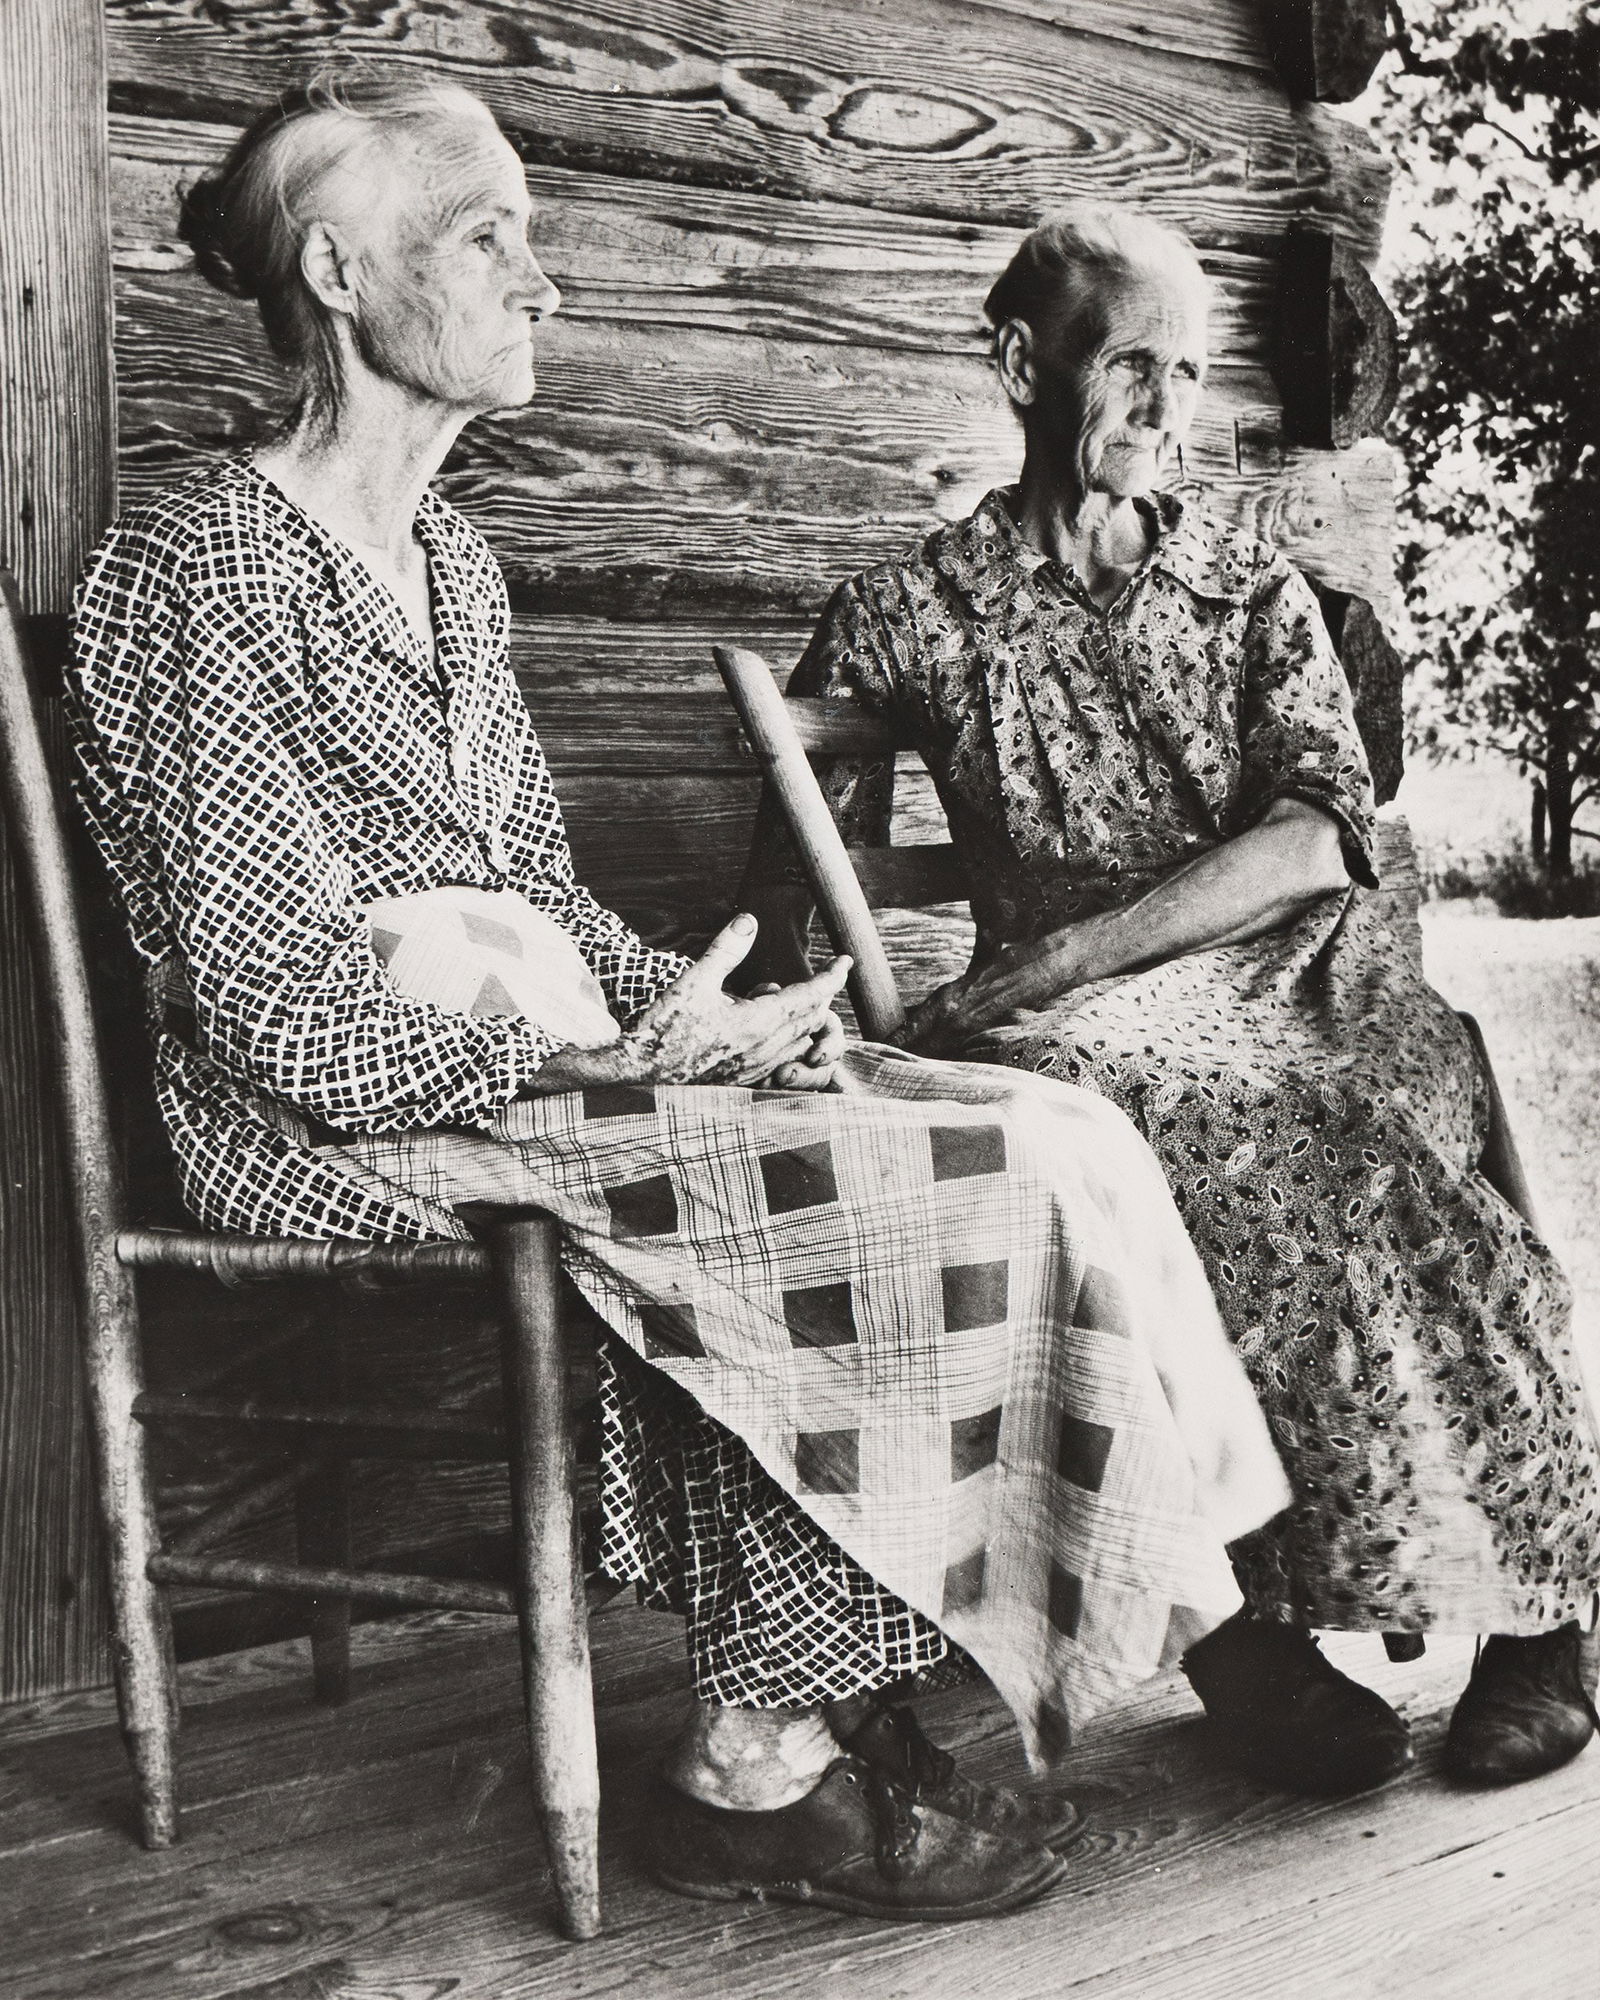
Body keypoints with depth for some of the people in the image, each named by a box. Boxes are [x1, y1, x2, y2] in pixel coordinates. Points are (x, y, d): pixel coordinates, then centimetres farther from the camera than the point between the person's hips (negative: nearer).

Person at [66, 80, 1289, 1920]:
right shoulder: (192, 569, -9)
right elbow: (274, 998, -16)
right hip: (354, 1127, -8)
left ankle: (799, 1719, -8)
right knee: (946, 1191, -22)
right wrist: (630, 1064, -18)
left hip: (541, 1062, 8)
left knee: (1028, 1142, -12)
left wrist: (683, 1010, -2)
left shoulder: (450, 563, 17)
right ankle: (754, 1768, -9)